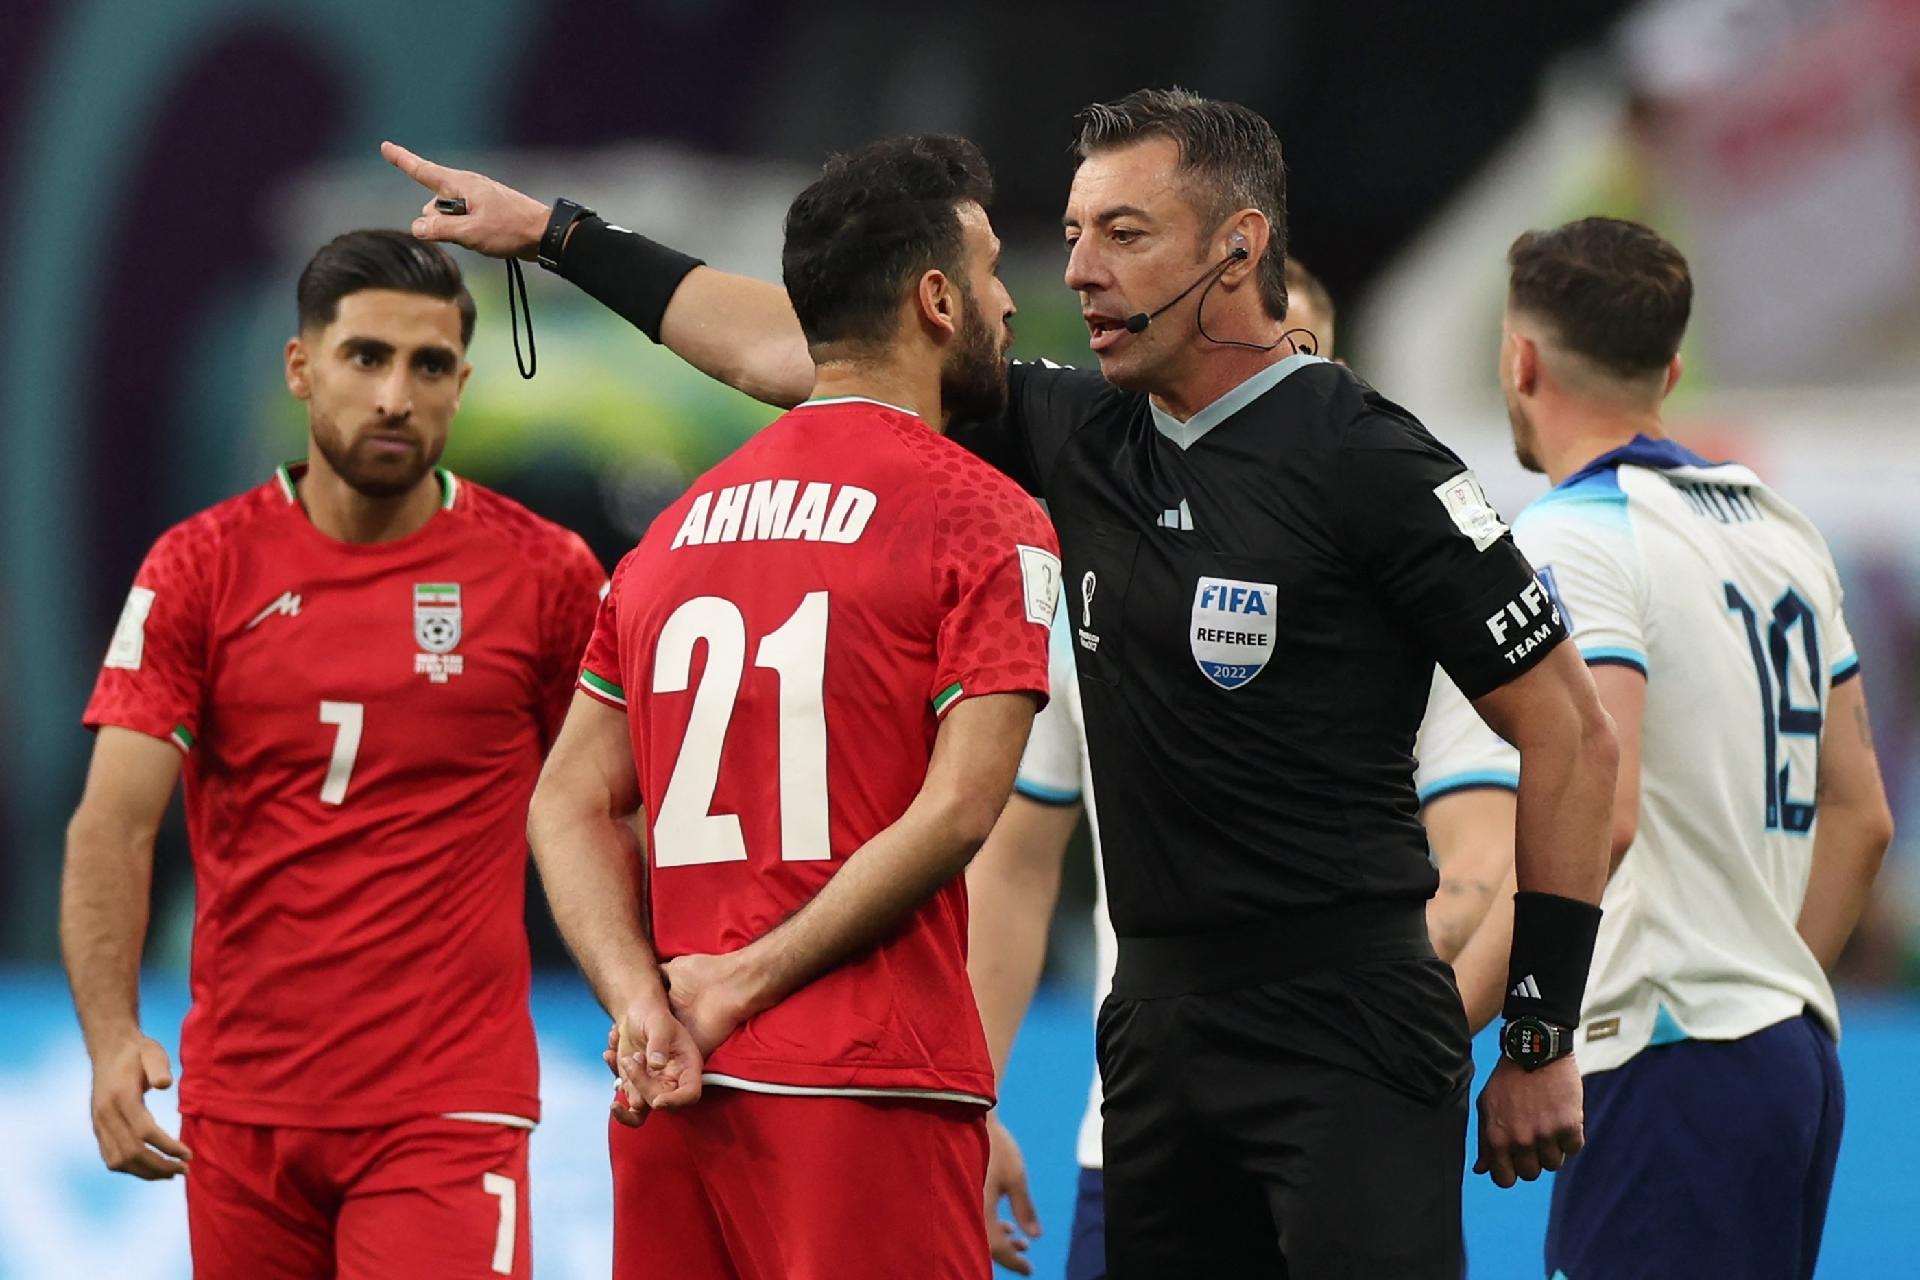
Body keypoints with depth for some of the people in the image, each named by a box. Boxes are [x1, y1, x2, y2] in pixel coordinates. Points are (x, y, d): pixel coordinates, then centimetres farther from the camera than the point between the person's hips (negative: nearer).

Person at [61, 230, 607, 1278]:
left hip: (446, 1109, -2)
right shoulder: (199, 570, 2)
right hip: (238, 1104, 2)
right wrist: (112, 1036, -19)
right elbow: (114, 827, -4)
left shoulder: (546, 574, 0)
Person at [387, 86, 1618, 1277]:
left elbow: (1572, 734, -6)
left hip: (1349, 1031, -7)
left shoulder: (1369, 463, -9)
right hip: (1159, 1017, 7)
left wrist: (1541, 1037, -6)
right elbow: (790, 355, 16)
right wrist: (554, 232, 18)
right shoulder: (1080, 439, 9)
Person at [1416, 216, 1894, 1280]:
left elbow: (1597, 815, -23)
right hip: (1794, 1053, 9)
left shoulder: (1569, 543, -11)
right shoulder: (1780, 532, 15)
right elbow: (1858, 818, 20)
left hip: (1668, 1061, -9)